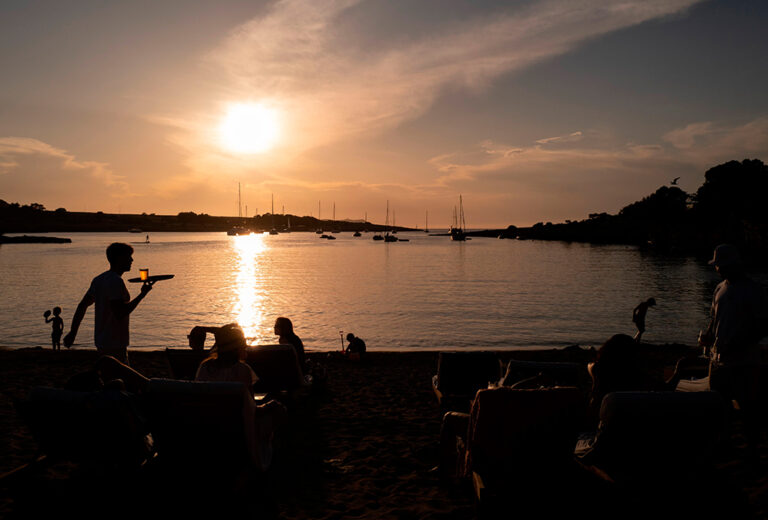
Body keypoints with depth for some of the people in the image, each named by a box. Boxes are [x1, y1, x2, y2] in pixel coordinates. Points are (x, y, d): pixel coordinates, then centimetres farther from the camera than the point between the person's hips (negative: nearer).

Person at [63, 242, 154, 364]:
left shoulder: (99, 279, 12)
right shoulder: (116, 281, -18)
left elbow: (82, 306, 15)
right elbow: (120, 313, -25)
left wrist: (73, 332, 20)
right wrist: (142, 294, -19)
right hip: (114, 344, -10)